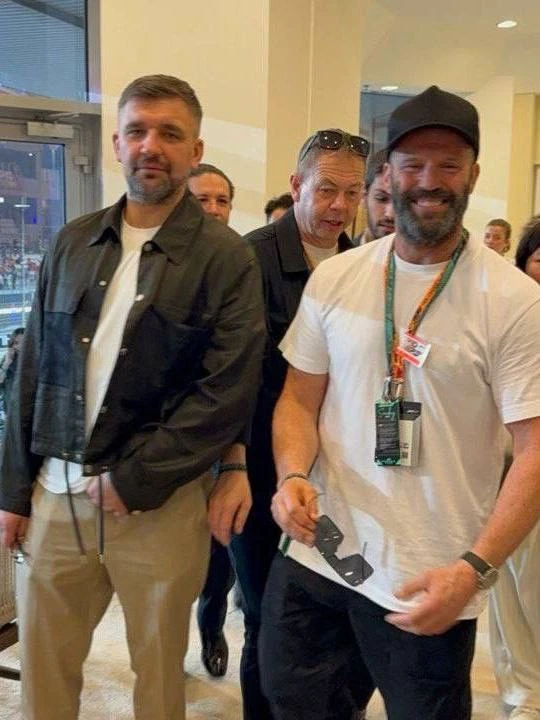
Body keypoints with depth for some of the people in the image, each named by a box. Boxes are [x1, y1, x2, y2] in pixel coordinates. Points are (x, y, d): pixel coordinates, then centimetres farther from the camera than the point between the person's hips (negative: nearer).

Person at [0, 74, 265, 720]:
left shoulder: (225, 258, -6)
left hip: (162, 502, -3)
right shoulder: (72, 243, 7)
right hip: (56, 495, 4)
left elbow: (229, 391, -13)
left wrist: (134, 482, -14)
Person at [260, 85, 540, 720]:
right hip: (315, 552, 4)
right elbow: (299, 399, 8)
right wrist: (293, 477, -11)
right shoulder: (333, 277, 2)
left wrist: (473, 570, -20)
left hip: (431, 583, -3)